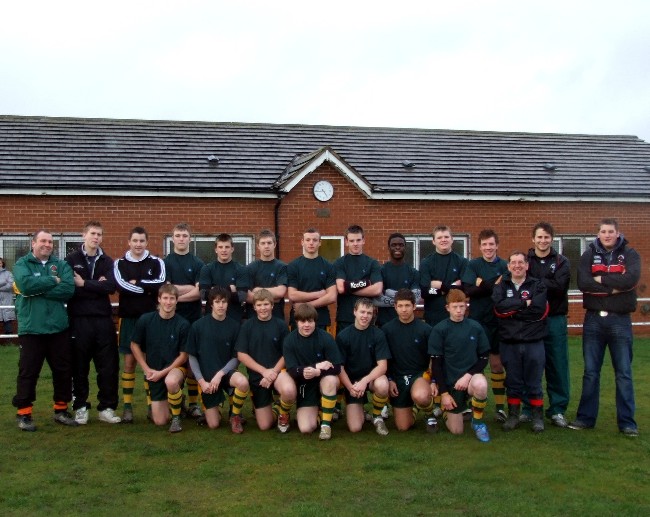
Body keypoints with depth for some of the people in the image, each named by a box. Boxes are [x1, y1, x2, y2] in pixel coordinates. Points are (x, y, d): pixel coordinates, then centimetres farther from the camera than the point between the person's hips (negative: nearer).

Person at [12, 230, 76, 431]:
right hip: (31, 328, -3)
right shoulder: (22, 264, 2)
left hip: (58, 327, 3)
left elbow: (69, 289, -9)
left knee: (63, 370, 9)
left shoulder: (61, 265, 8)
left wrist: (38, 290, -14)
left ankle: (61, 409, 23)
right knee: (28, 372, 2)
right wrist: (53, 281, -11)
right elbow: (26, 284, -20)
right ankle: (23, 413, 14)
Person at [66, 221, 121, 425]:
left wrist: (84, 284, -11)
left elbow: (111, 286, -7)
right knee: (79, 366, 5)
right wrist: (96, 287, -11)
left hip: (104, 319, 2)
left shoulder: (107, 261, 10)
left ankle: (107, 407, 14)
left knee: (109, 366, 3)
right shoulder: (71, 260, 3)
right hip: (79, 319, -2)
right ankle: (80, 407, 19)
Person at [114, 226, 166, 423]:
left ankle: (152, 405, 12)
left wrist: (136, 283, -12)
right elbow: (121, 286, -14)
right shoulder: (119, 264, 4)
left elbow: (161, 283, -15)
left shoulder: (157, 263, 4)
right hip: (128, 318, 0)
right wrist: (147, 288, -12)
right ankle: (128, 406, 11)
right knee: (129, 362, 4)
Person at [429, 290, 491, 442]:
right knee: (456, 430, -2)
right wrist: (443, 393, -9)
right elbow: (436, 364, -6)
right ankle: (444, 407, 33)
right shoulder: (439, 330, -7)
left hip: (471, 377, 1)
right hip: (450, 381, -1)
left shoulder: (476, 327, -2)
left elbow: (484, 358, 2)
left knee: (480, 385, -36)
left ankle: (478, 422, -7)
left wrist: (468, 375, -15)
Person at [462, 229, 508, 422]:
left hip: (497, 321, 1)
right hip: (476, 320, 0)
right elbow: (468, 290, -12)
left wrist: (482, 285, -12)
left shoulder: (505, 266, 4)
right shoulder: (473, 265, 3)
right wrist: (494, 285, -15)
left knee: (497, 363, 6)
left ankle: (500, 406, 14)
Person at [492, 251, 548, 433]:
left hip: (534, 342, -1)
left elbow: (539, 311, -12)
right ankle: (513, 415, 20)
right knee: (513, 382, 9)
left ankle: (537, 417, 17)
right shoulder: (501, 286, 8)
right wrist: (525, 303, -12)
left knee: (534, 382, 5)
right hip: (509, 343, 1)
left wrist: (512, 310, -8)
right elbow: (499, 307, -12)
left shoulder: (538, 286, 4)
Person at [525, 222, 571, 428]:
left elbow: (559, 286, -12)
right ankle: (528, 408, 16)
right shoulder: (525, 260, 7)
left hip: (555, 320, 0)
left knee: (557, 365, 4)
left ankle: (557, 410, 14)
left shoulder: (562, 262, 6)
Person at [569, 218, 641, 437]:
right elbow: (583, 283, -12)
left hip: (620, 320, -1)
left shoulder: (629, 254, 2)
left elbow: (631, 279, -18)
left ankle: (627, 422, 13)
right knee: (590, 372, 8)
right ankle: (586, 417, 18)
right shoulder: (589, 255, 4)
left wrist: (602, 279, -12)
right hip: (594, 320, 1)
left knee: (624, 373, 4)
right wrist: (614, 288, -17)